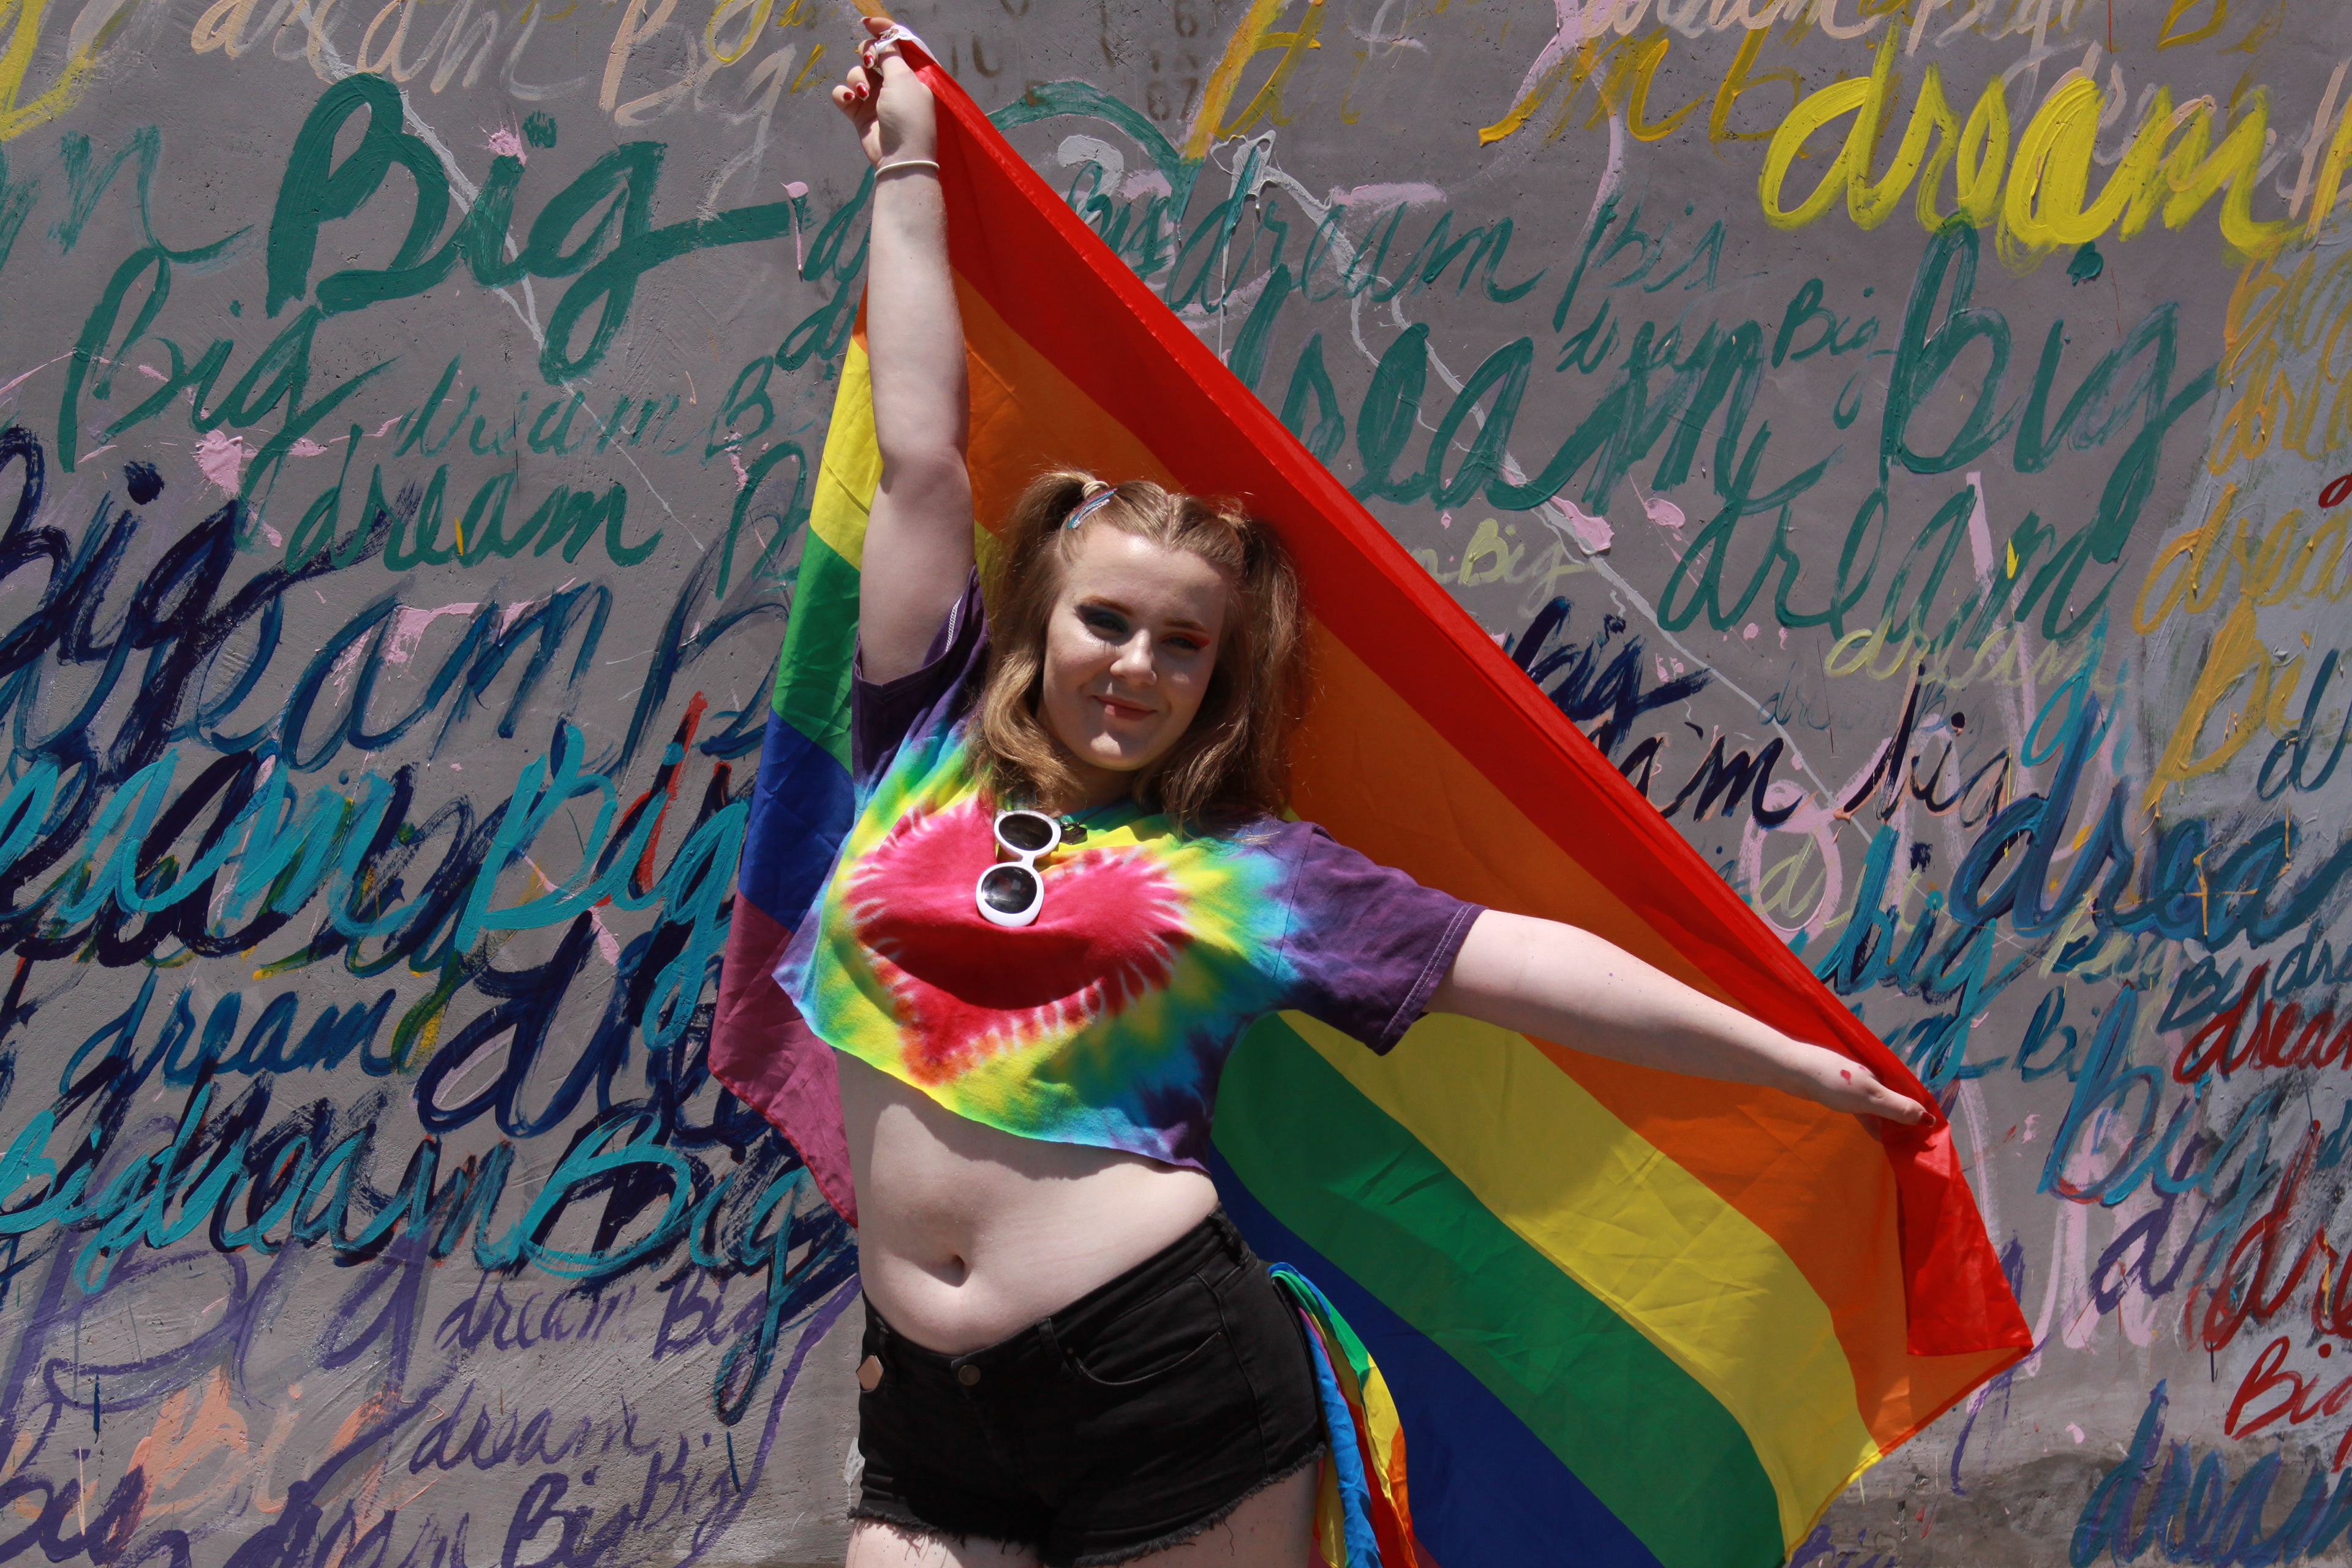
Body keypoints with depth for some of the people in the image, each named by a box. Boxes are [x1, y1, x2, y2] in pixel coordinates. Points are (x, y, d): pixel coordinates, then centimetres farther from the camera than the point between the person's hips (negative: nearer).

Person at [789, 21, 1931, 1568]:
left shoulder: (1244, 868, 3)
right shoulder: (931, 755, 8)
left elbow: (1507, 960, 0)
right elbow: (922, 458, 11)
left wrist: (1804, 1064, -1)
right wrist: (907, 170, 15)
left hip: (1164, 1373, -2)